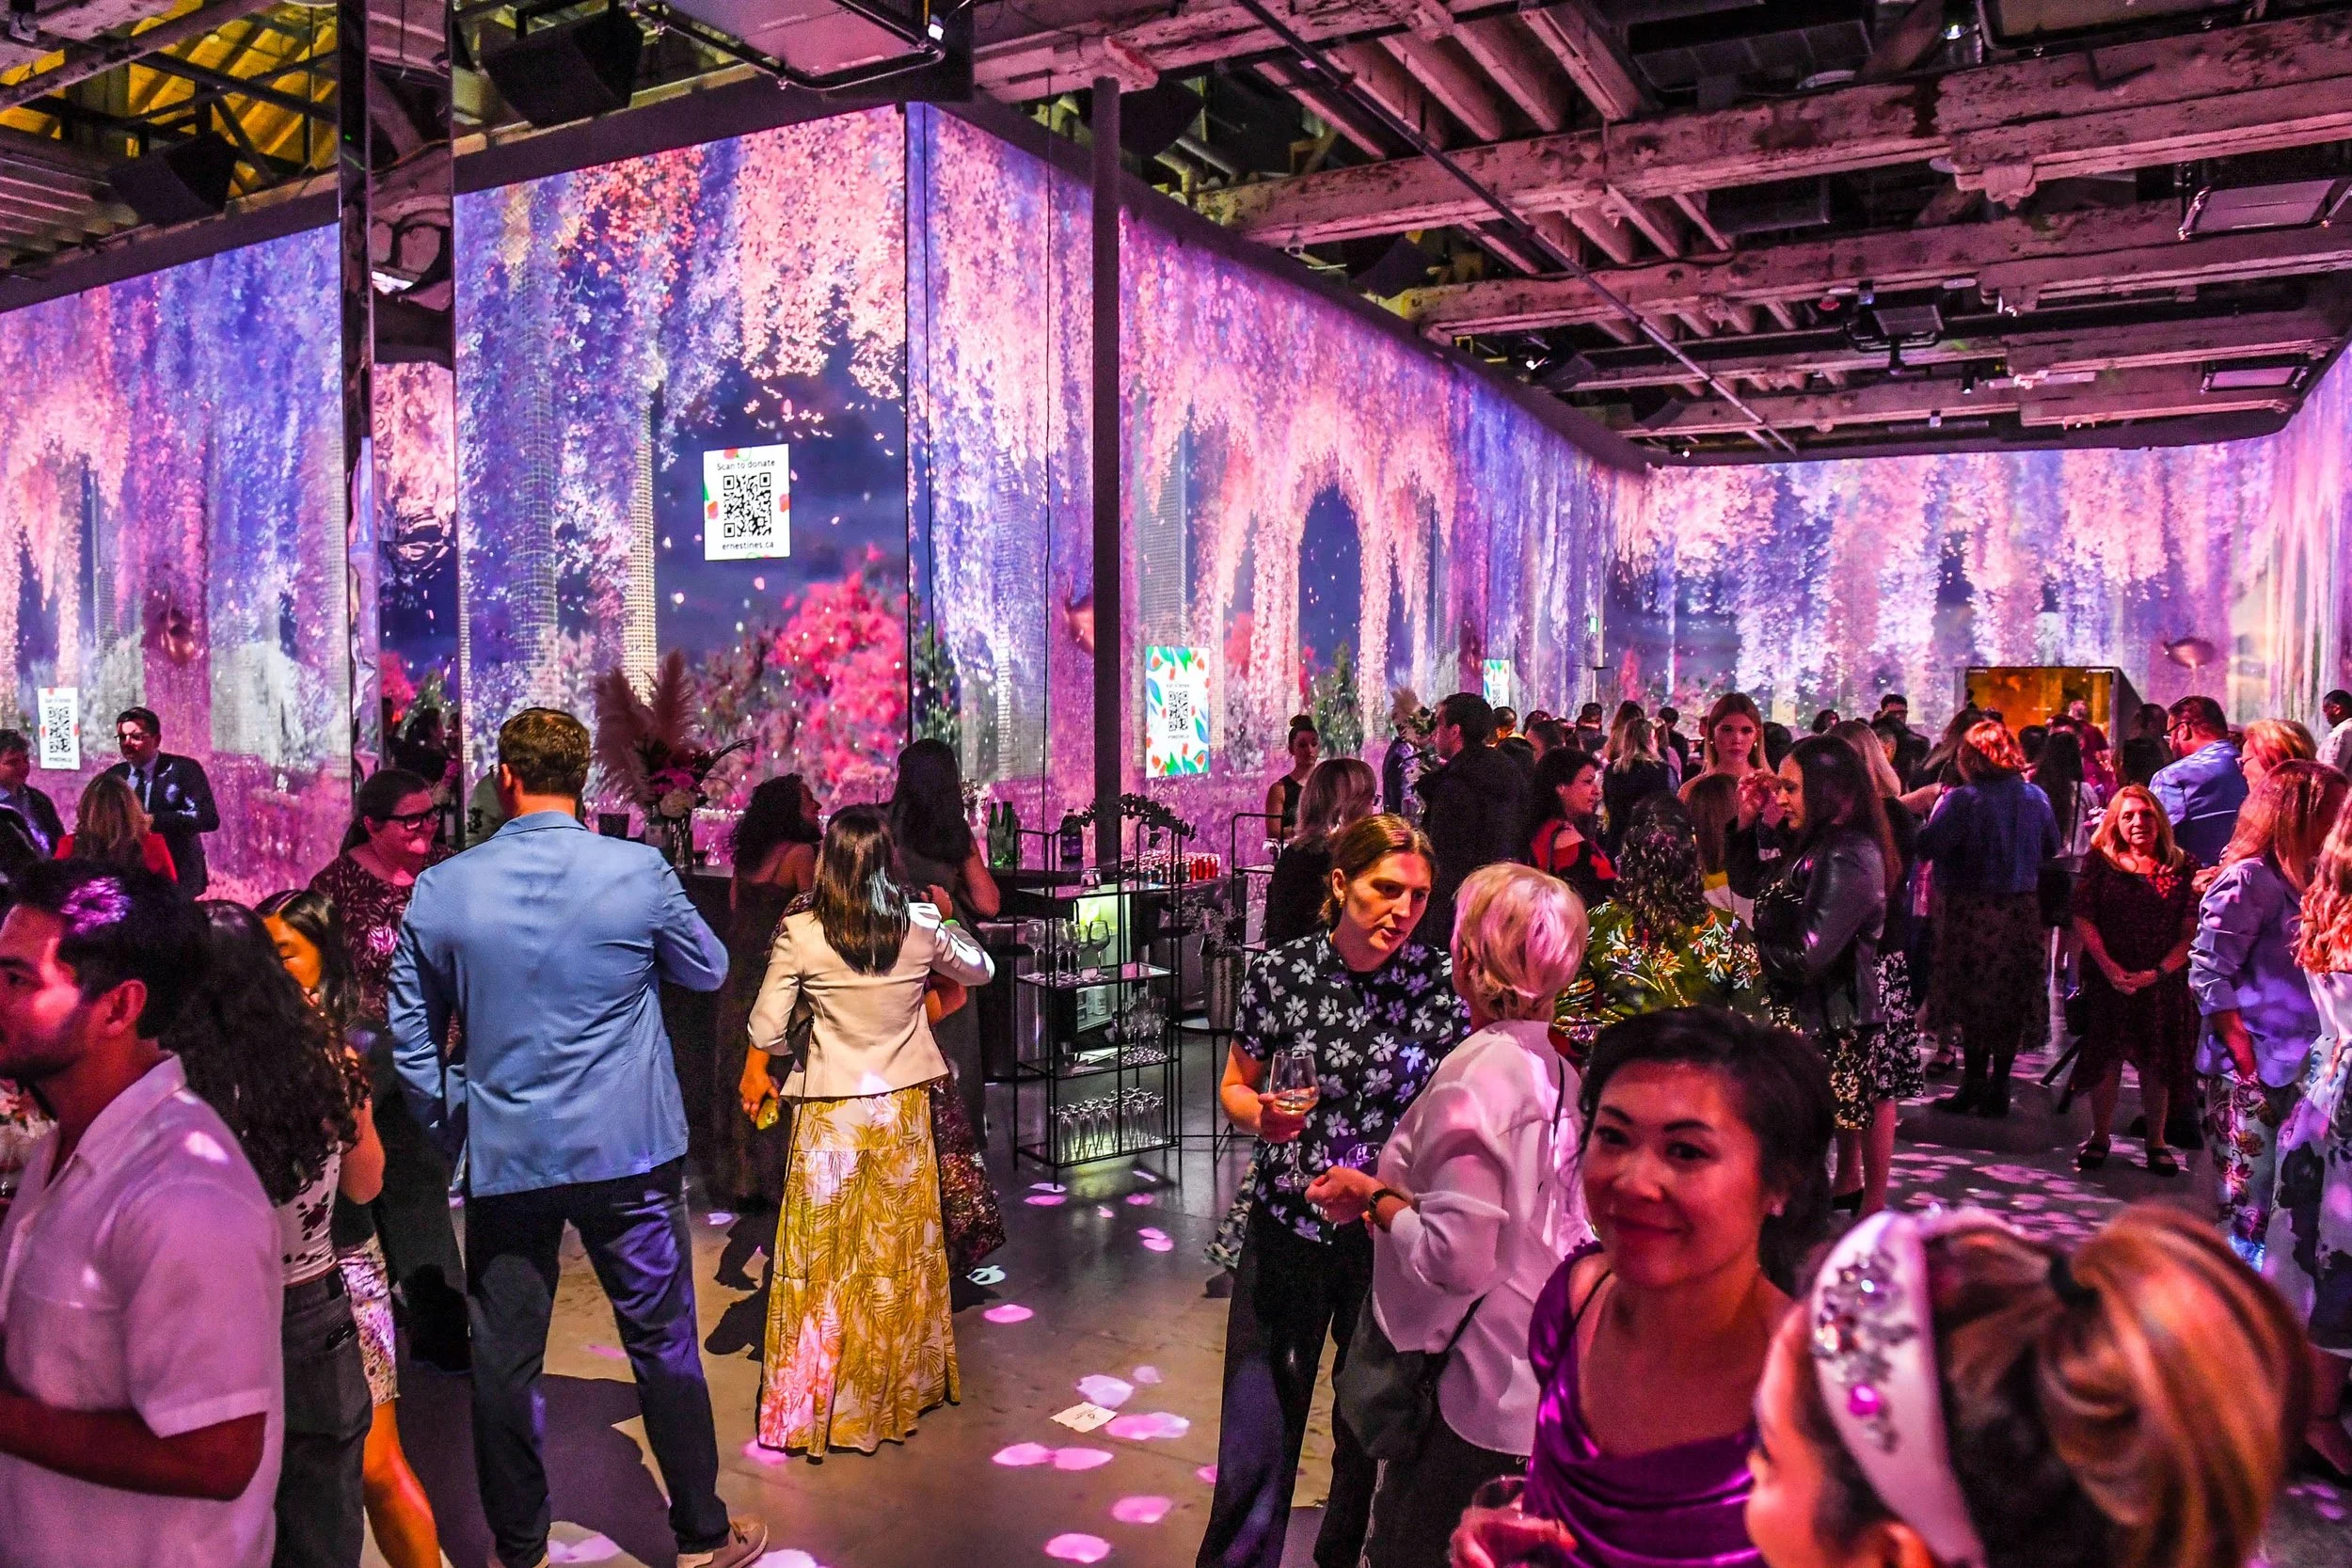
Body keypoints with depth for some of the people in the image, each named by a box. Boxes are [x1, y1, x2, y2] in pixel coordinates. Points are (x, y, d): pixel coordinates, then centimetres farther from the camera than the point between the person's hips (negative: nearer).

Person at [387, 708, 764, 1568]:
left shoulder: (442, 890, -4)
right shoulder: (639, 870, -11)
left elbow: (411, 1037, 5)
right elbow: (709, 970, 5)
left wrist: (449, 1129, 16)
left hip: (505, 1158, 2)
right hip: (630, 1148, -1)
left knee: (505, 1359, 14)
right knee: (663, 1342, 11)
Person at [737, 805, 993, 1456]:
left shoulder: (800, 933, -15)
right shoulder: (921, 926, -8)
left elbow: (767, 1024, -7)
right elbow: (981, 969, 10)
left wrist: (754, 1075, 13)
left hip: (831, 1112, -2)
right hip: (903, 1107, 3)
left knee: (824, 1256, 9)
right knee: (902, 1250, 18)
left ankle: (810, 1406, 20)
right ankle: (902, 1386, 34)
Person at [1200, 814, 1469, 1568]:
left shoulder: (1443, 982, -9)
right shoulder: (1281, 972, -10)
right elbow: (1235, 1085, 3)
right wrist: (1261, 1113, -18)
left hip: (1394, 1233, 1)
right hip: (1288, 1227, -1)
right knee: (1257, 1427, 6)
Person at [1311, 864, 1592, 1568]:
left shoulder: (1476, 1075, -22)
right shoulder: (1555, 1065, 4)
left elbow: (1455, 1260, -25)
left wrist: (1378, 1200, -10)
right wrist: (1389, 1192, 11)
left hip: (1474, 1384, -8)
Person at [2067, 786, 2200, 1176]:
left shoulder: (2183, 866, 1)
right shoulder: (2101, 862, 1)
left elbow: (2191, 931, -4)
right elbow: (2083, 920, -4)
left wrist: (2158, 972, -14)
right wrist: (2111, 969, -13)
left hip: (2162, 981, 0)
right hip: (2107, 979, 0)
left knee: (2157, 1063, 7)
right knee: (2105, 1058, 5)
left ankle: (2156, 1142, 19)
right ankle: (2099, 1137, 17)